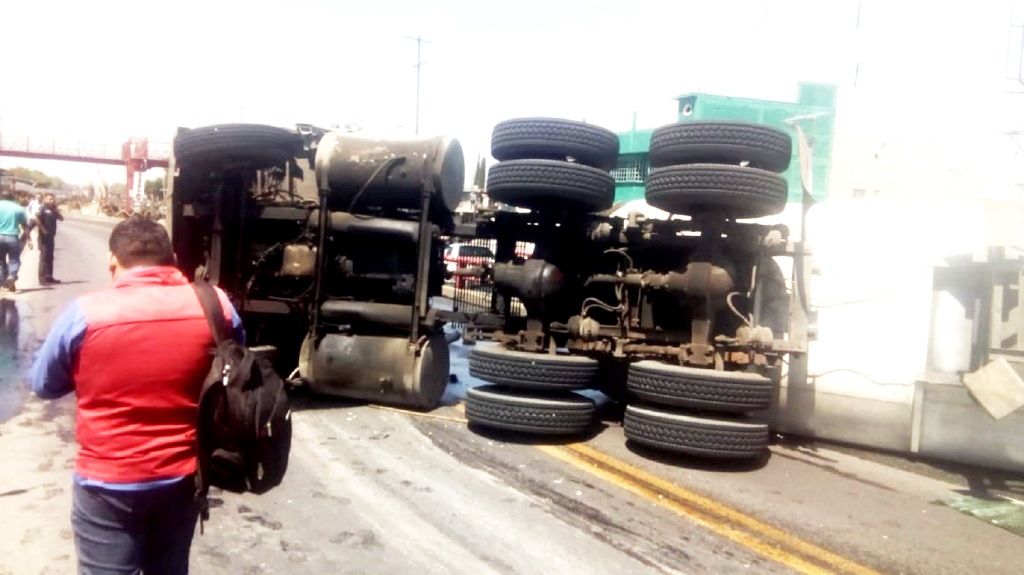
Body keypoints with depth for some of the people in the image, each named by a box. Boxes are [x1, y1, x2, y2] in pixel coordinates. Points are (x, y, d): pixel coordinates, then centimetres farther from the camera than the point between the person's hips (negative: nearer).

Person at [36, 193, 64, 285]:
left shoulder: (53, 210, 15)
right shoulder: (42, 208, -9)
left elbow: (61, 219, 8)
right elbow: (36, 218, -23)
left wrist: (56, 209, -1)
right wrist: (42, 229, -20)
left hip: (51, 236, 8)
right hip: (43, 236, -8)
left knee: (50, 257, 11)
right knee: (44, 256, -8)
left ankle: (49, 277, 18)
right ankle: (42, 279, -8)